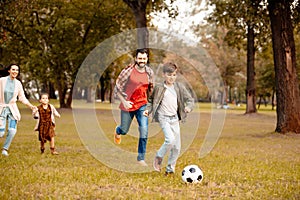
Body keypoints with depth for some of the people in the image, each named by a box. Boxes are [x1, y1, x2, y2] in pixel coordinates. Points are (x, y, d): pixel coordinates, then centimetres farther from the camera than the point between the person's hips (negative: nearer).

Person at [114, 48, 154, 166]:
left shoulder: (150, 72, -2)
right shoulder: (128, 71, -14)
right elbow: (117, 88, -8)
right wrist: (124, 102, -17)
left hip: (142, 105, 2)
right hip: (127, 105, -2)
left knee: (144, 131, -11)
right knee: (124, 131, 13)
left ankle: (141, 158, 2)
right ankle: (118, 131, 54)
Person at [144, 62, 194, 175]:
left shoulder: (179, 87, 4)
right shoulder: (159, 88, -3)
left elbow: (190, 99, 4)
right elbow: (151, 100, 9)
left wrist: (189, 106, -17)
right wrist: (148, 110, -7)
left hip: (175, 118, 4)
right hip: (164, 118, -4)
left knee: (177, 147, 5)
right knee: (170, 139, -25)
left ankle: (170, 168, 22)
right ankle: (159, 157, 0)